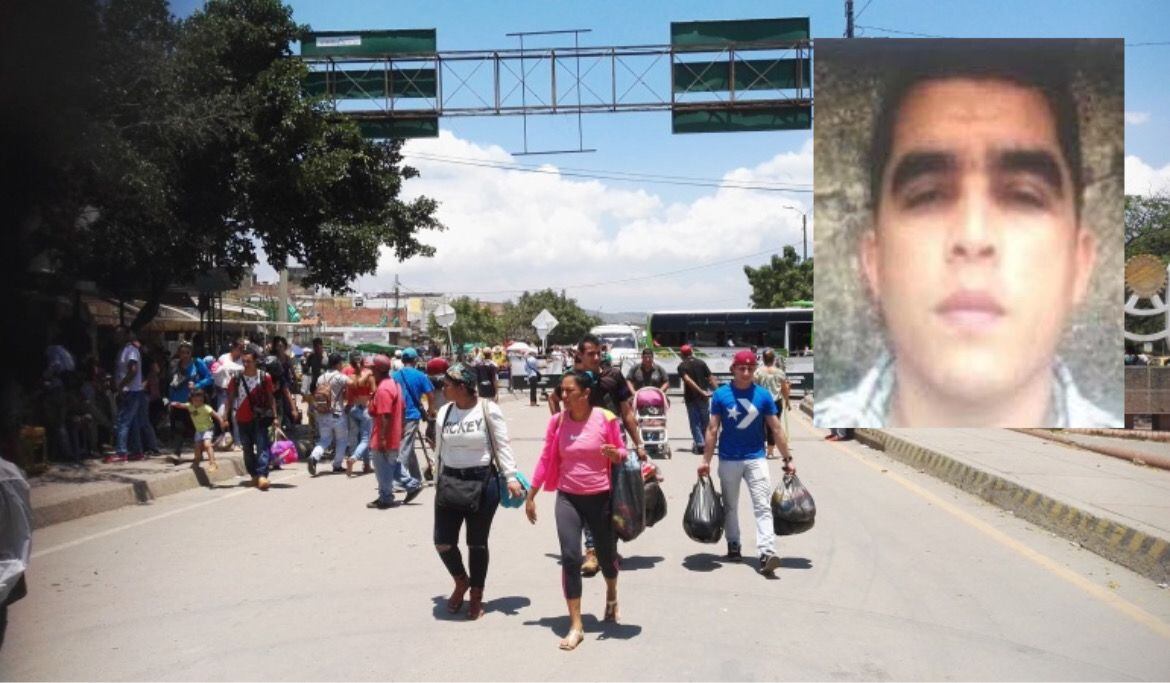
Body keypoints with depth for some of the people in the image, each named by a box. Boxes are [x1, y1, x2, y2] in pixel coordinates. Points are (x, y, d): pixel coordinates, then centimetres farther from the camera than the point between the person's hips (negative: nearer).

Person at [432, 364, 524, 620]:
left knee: (477, 543, 6)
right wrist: (440, 482, 15)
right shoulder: (444, 412, 6)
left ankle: (476, 596, 24)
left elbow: (503, 446, -6)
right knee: (443, 542, 2)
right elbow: (440, 450, 12)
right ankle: (461, 581, 31)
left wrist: (511, 477, -14)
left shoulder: (488, 410, -8)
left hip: (483, 482, -4)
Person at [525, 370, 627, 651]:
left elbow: (622, 454, 1)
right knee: (570, 558, -9)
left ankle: (611, 596, 49)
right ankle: (576, 626, 1)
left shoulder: (606, 419, -10)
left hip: (601, 498, -1)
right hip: (568, 498, 1)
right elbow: (546, 459, 4)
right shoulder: (557, 421, -4)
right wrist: (531, 496, 7)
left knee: (607, 554, 14)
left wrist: (614, 453, -23)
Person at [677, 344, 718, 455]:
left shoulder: (682, 366, -4)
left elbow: (688, 380, -19)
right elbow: (711, 378, -3)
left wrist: (701, 391, -21)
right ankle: (705, 443, 19)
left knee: (694, 422, 4)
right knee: (705, 421, 14)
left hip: (690, 397, -2)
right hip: (703, 397, 2)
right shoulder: (701, 362, 3)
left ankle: (700, 444, -6)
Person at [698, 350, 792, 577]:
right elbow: (712, 429, -1)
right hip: (728, 460, 1)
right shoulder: (721, 395, -4)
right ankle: (733, 546, 29)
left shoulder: (763, 395, -2)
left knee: (763, 507, -10)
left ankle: (767, 554, -15)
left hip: (756, 458, 0)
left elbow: (776, 429, 2)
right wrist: (706, 460, -3)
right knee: (730, 506, 14)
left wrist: (787, 459, 2)